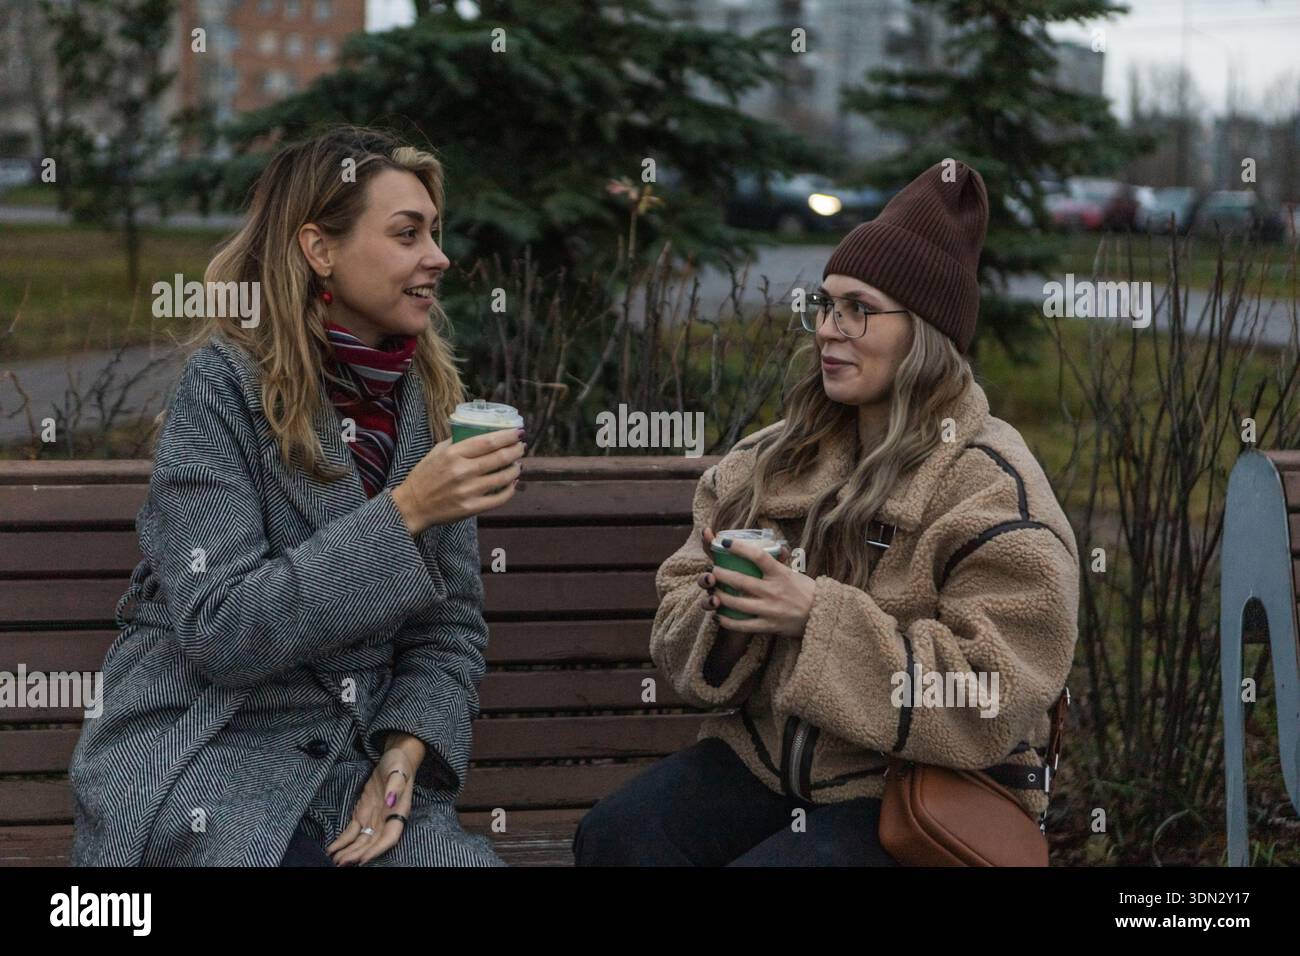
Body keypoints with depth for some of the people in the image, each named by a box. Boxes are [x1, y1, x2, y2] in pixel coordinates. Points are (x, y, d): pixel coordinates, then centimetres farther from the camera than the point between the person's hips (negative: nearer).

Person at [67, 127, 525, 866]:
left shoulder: (431, 402, 6)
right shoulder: (224, 388, -10)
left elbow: (453, 626, 7)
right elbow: (218, 632, -19)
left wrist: (405, 755, -11)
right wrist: (403, 515, -24)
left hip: (357, 771, 4)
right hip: (206, 766, -4)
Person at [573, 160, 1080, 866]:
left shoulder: (993, 490, -10)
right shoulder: (772, 460, 10)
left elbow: (989, 699, -18)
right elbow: (679, 608, 12)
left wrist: (821, 616, -23)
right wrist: (724, 611, -13)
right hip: (763, 755, 5)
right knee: (611, 837, -20)